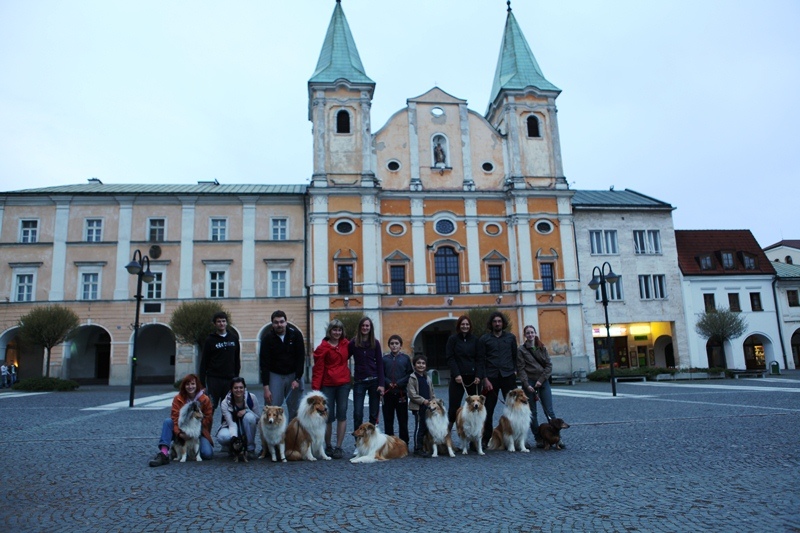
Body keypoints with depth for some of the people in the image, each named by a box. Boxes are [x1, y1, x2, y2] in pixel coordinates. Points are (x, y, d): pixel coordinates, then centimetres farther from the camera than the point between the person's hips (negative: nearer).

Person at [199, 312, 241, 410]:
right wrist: (202, 382, -5)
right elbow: (204, 362, -1)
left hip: (230, 379, 3)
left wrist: (236, 375, 8)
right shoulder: (210, 340, -1)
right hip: (214, 379, -3)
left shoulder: (234, 338, 8)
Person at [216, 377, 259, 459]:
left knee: (249, 416, -32)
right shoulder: (225, 403, -21)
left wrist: (246, 411, -28)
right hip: (231, 428, -1)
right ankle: (231, 447, 2)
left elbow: (257, 417, -8)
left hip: (246, 428, 1)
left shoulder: (251, 397, -18)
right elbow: (231, 424, -28)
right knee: (223, 436, -36)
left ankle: (250, 449, -17)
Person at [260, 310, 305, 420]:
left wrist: (297, 379, -13)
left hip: (293, 375, 1)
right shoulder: (267, 338, -11)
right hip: (275, 375, -1)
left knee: (295, 409, 4)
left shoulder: (296, 334, -9)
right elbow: (264, 363, -11)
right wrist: (266, 387, -16)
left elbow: (301, 358, -7)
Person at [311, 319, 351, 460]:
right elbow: (318, 369, -8)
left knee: (342, 415, 2)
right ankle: (328, 446, 18)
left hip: (343, 384, 3)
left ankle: (339, 447, 10)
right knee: (329, 416, 1)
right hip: (327, 385, -3)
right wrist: (315, 388, -13)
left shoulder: (345, 344, 4)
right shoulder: (323, 348, -7)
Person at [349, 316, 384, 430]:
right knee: (357, 413, -3)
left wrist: (381, 384, -5)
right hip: (359, 381, -1)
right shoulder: (353, 342, 0)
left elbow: (380, 364, 2)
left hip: (374, 380, 1)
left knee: (374, 413, 7)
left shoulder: (375, 343, 3)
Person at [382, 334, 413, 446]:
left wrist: (399, 383, -12)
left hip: (401, 392, -1)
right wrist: (388, 383, -14)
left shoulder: (406, 358, 2)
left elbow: (410, 374, -2)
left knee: (403, 420, 5)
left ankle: (404, 444, 15)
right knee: (388, 420, 6)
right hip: (388, 393, 1)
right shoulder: (385, 358, 4)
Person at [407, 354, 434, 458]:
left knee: (427, 427, 10)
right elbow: (411, 393, -13)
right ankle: (418, 448, 2)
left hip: (428, 406, 7)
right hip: (418, 407, -7)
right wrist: (423, 400, -17)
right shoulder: (412, 378, -6)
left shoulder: (427, 378, 15)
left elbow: (432, 392, 19)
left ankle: (425, 447, 20)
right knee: (419, 427, -5)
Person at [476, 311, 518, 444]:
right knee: (488, 409, 4)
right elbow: (480, 360, 1)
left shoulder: (511, 337, 9)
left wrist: (515, 370, 0)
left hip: (508, 376, 1)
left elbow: (515, 356, 14)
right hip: (491, 377, -1)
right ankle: (486, 438, 13)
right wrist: (485, 379, -6)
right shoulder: (484, 339, 3)